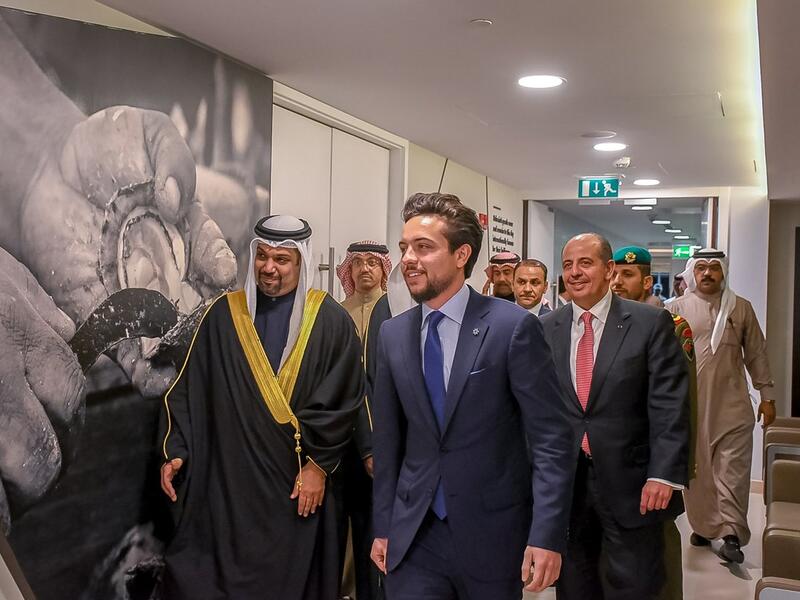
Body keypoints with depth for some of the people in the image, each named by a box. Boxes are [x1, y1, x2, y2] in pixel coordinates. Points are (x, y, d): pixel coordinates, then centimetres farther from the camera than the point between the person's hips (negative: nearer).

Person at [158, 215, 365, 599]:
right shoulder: (224, 314, 3)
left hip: (296, 481, -1)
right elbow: (190, 388, 5)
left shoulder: (331, 321, -3)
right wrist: (176, 450, -2)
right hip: (227, 477, 2)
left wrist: (318, 464, -8)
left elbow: (344, 399, -5)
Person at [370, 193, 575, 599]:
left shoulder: (513, 327, -11)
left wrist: (546, 536, -17)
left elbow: (552, 440, -11)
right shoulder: (393, 334, 3)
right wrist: (383, 526, 8)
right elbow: (388, 439, 8)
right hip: (413, 535, 3)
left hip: (491, 532, -3)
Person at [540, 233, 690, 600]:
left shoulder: (651, 323, -5)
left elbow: (669, 405, -9)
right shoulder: (545, 329, 4)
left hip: (630, 483, -3)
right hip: (563, 482, 3)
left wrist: (664, 474, -16)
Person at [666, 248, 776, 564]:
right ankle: (704, 526, 21)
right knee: (696, 469, 7)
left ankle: (731, 534, 2)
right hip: (690, 404, 0)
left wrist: (767, 395, 11)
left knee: (733, 471, -2)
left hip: (732, 405, 1)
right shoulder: (676, 308, 3)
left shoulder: (741, 308, 8)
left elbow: (756, 354, 12)